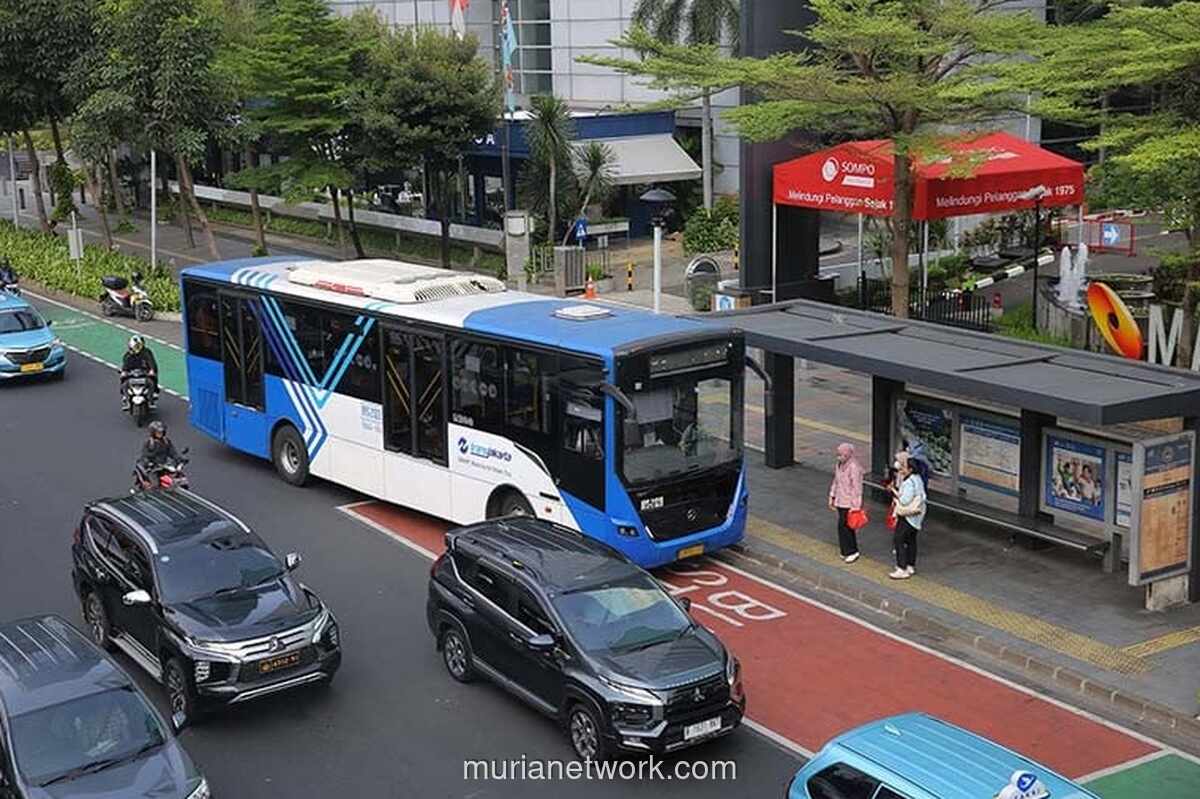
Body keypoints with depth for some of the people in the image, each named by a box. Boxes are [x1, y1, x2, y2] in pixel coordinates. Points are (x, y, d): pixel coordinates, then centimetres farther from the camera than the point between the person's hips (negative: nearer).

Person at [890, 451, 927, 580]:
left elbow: (905, 501, -28)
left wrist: (895, 492, -12)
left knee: (899, 540, -6)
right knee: (911, 540, 18)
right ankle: (911, 567, 29)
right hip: (915, 516, 10)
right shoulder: (916, 478, 8)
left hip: (908, 516, -10)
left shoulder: (909, 483, -24)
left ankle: (902, 570, -5)